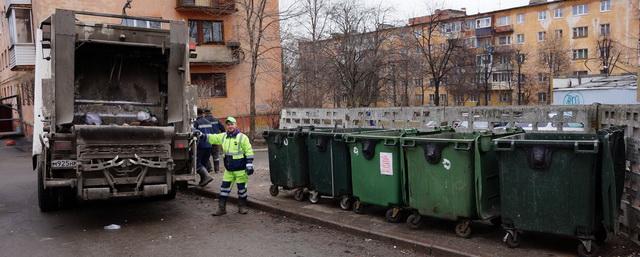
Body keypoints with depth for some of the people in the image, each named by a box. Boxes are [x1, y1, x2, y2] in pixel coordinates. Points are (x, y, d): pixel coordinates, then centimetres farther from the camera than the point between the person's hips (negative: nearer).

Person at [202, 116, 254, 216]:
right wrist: (202, 135, 0)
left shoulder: (242, 137, -10)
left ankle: (242, 206, 23)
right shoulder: (223, 136, 6)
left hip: (240, 169, -5)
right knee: (224, 187, 6)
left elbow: (249, 151, -10)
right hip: (228, 169, 5)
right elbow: (212, 138, 13)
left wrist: (249, 165, -13)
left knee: (241, 188, 6)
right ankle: (221, 208, 15)